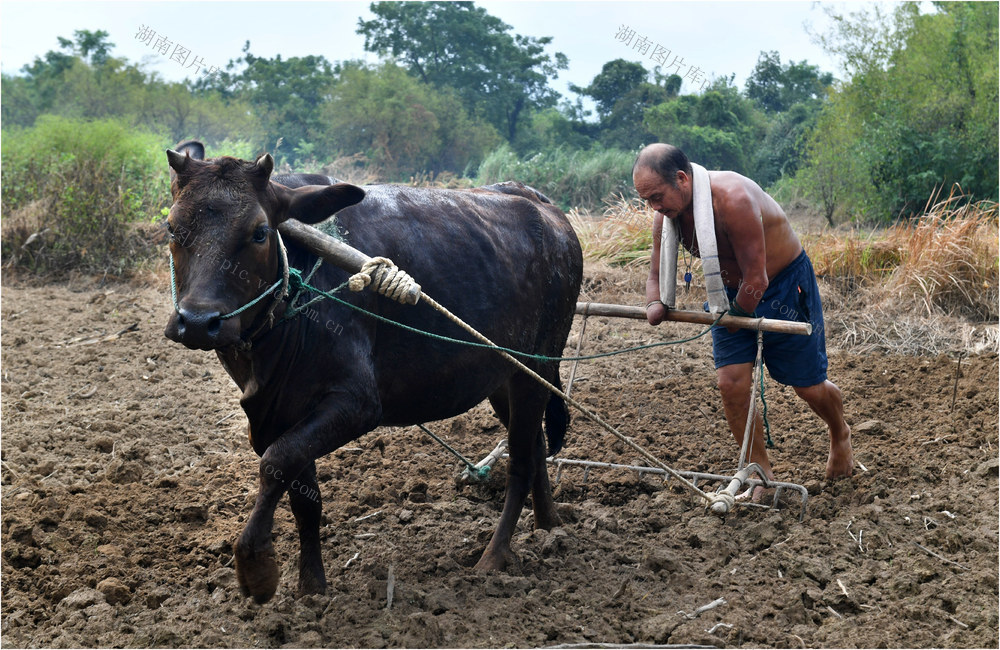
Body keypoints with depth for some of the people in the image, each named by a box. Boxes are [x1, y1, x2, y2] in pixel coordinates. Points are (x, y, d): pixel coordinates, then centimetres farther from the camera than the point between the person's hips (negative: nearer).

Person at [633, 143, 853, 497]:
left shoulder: (733, 198, -34)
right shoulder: (665, 214, -12)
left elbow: (756, 280, -30)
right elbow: (658, 272, 1)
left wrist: (736, 318, -13)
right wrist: (654, 303, -21)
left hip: (786, 285, -6)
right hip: (733, 293, 6)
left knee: (808, 385, 6)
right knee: (730, 382, -8)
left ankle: (840, 434, 39)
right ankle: (761, 473, 8)